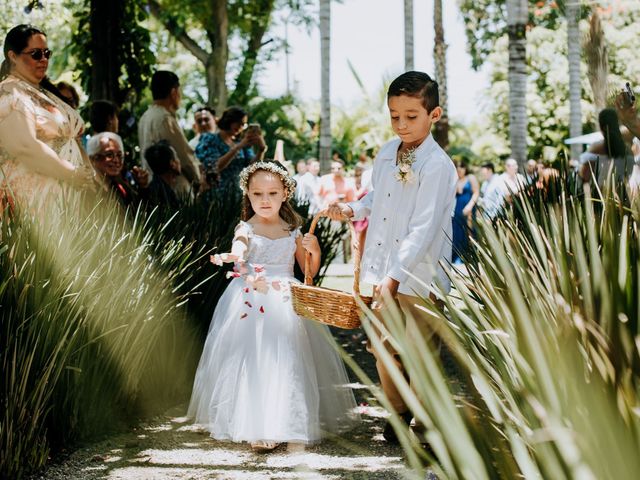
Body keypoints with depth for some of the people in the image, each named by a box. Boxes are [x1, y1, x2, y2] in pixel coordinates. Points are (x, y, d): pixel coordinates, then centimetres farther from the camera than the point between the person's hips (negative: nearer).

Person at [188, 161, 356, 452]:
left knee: (289, 362, -4)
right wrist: (233, 258, -51)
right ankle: (258, 429, -5)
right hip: (252, 302, -3)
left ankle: (292, 427, 4)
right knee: (255, 363, -10)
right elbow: (239, 251, -26)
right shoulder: (246, 229, -2)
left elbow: (310, 271, 16)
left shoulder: (292, 230, 10)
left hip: (286, 303, 3)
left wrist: (314, 250, -4)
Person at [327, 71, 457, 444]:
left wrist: (394, 276, -26)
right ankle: (400, 414, 33)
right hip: (383, 274, 7)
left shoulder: (437, 166, -17)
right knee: (384, 349, 15)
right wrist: (351, 210, 6)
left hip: (419, 277, -7)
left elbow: (423, 231, -22)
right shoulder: (386, 154, 6)